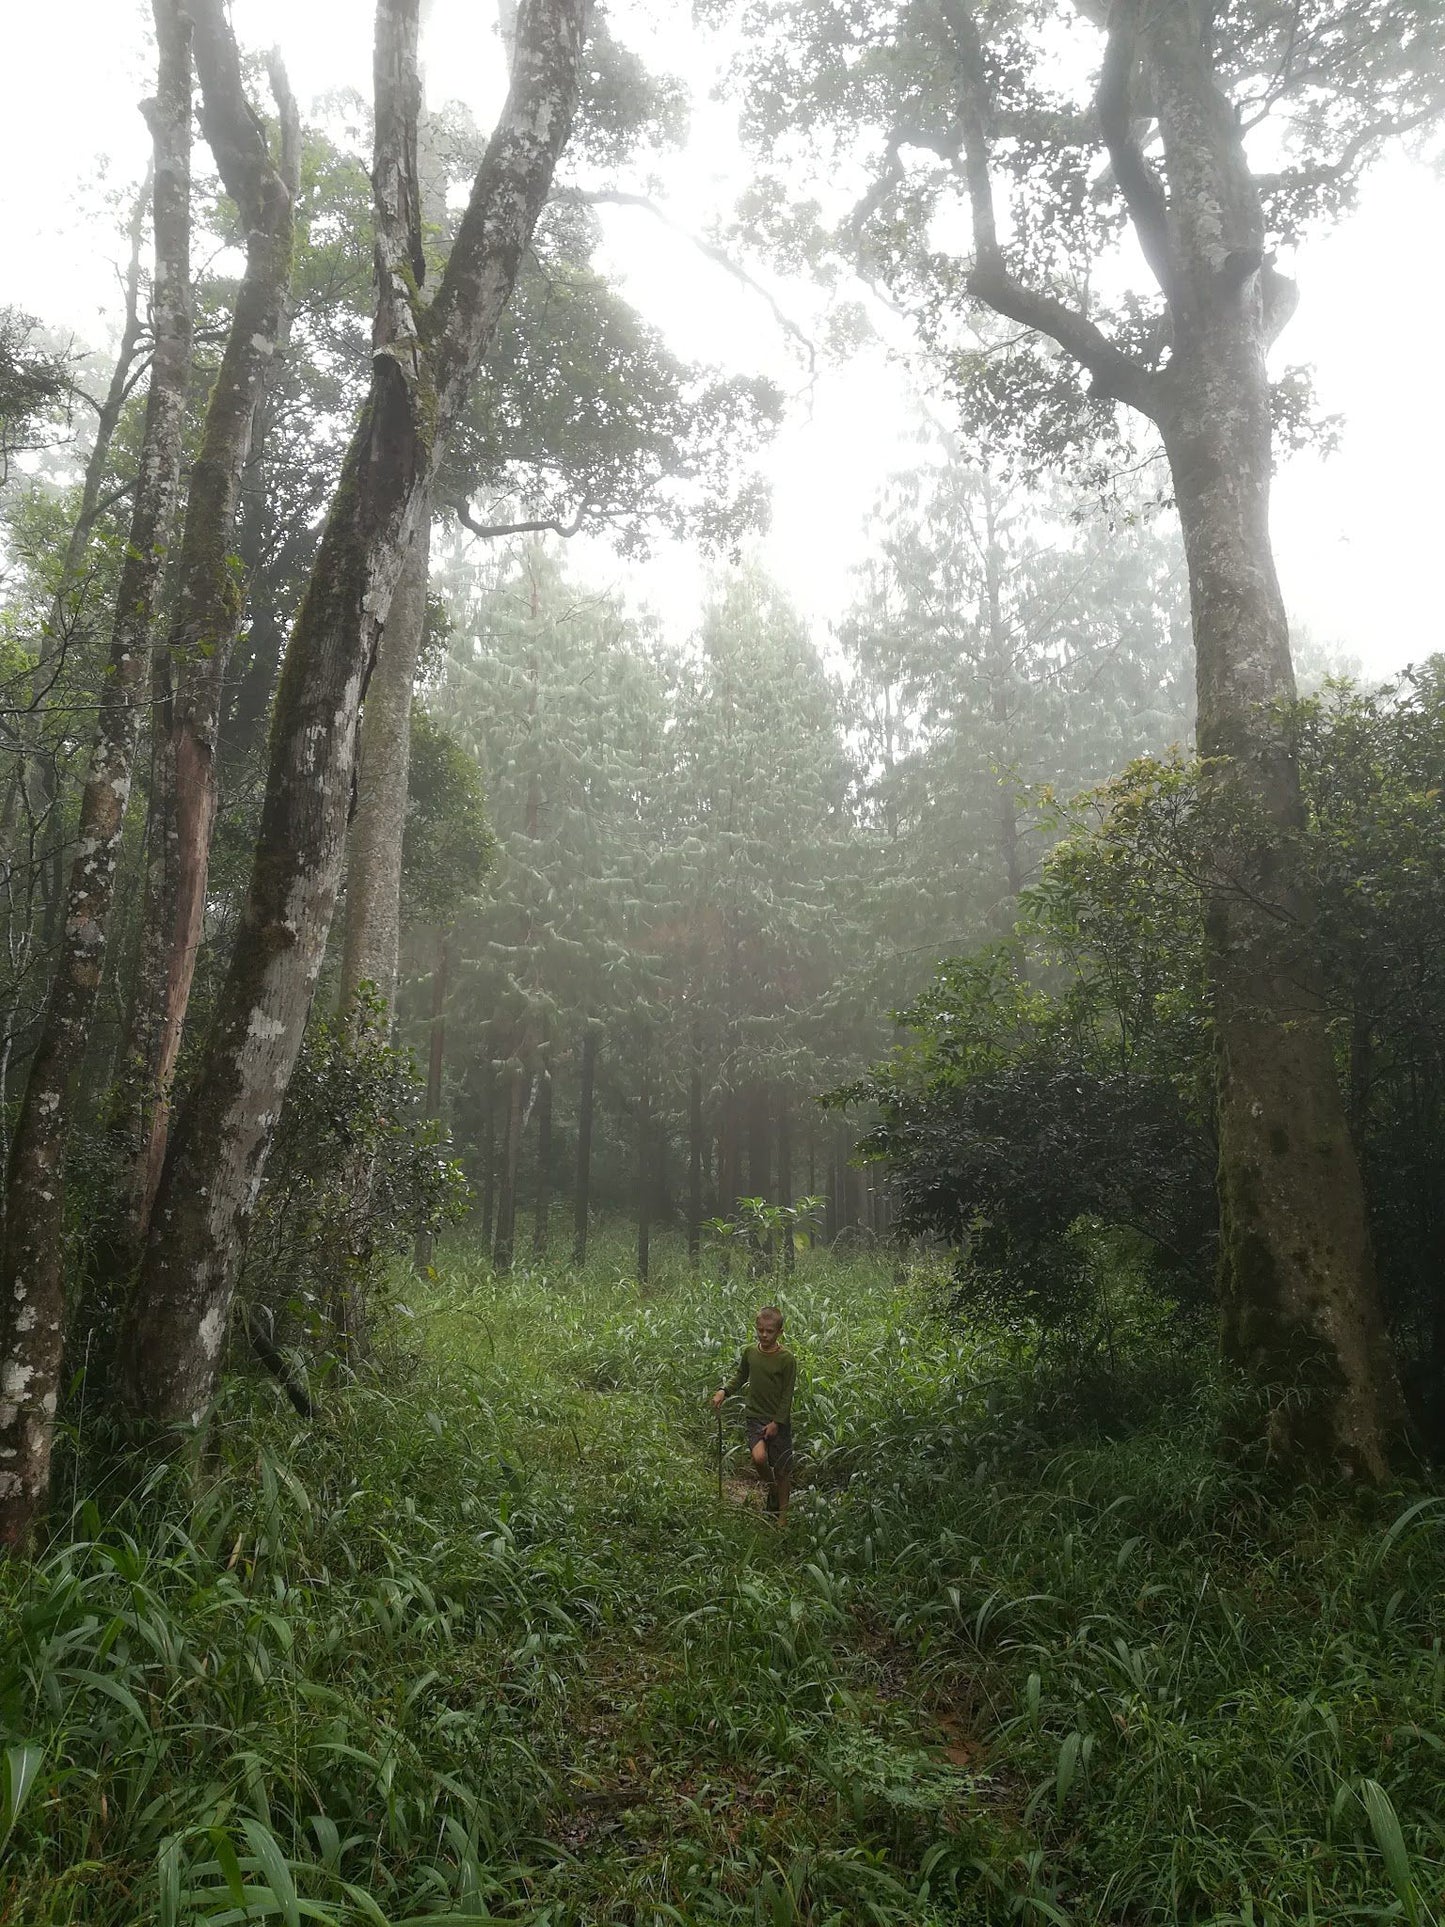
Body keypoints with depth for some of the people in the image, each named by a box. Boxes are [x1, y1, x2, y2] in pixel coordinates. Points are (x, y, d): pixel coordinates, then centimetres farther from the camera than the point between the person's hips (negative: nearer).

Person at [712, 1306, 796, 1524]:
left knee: (782, 1469, 5)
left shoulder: (786, 1358, -13)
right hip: (755, 1416, 2)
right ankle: (772, 1489, 11)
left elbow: (787, 1394, -9)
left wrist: (777, 1422, -13)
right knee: (759, 1457, -20)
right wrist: (724, 1392, -1)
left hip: (779, 1420, -2)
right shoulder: (749, 1352, -2)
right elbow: (741, 1377, 15)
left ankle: (783, 1512, 25)